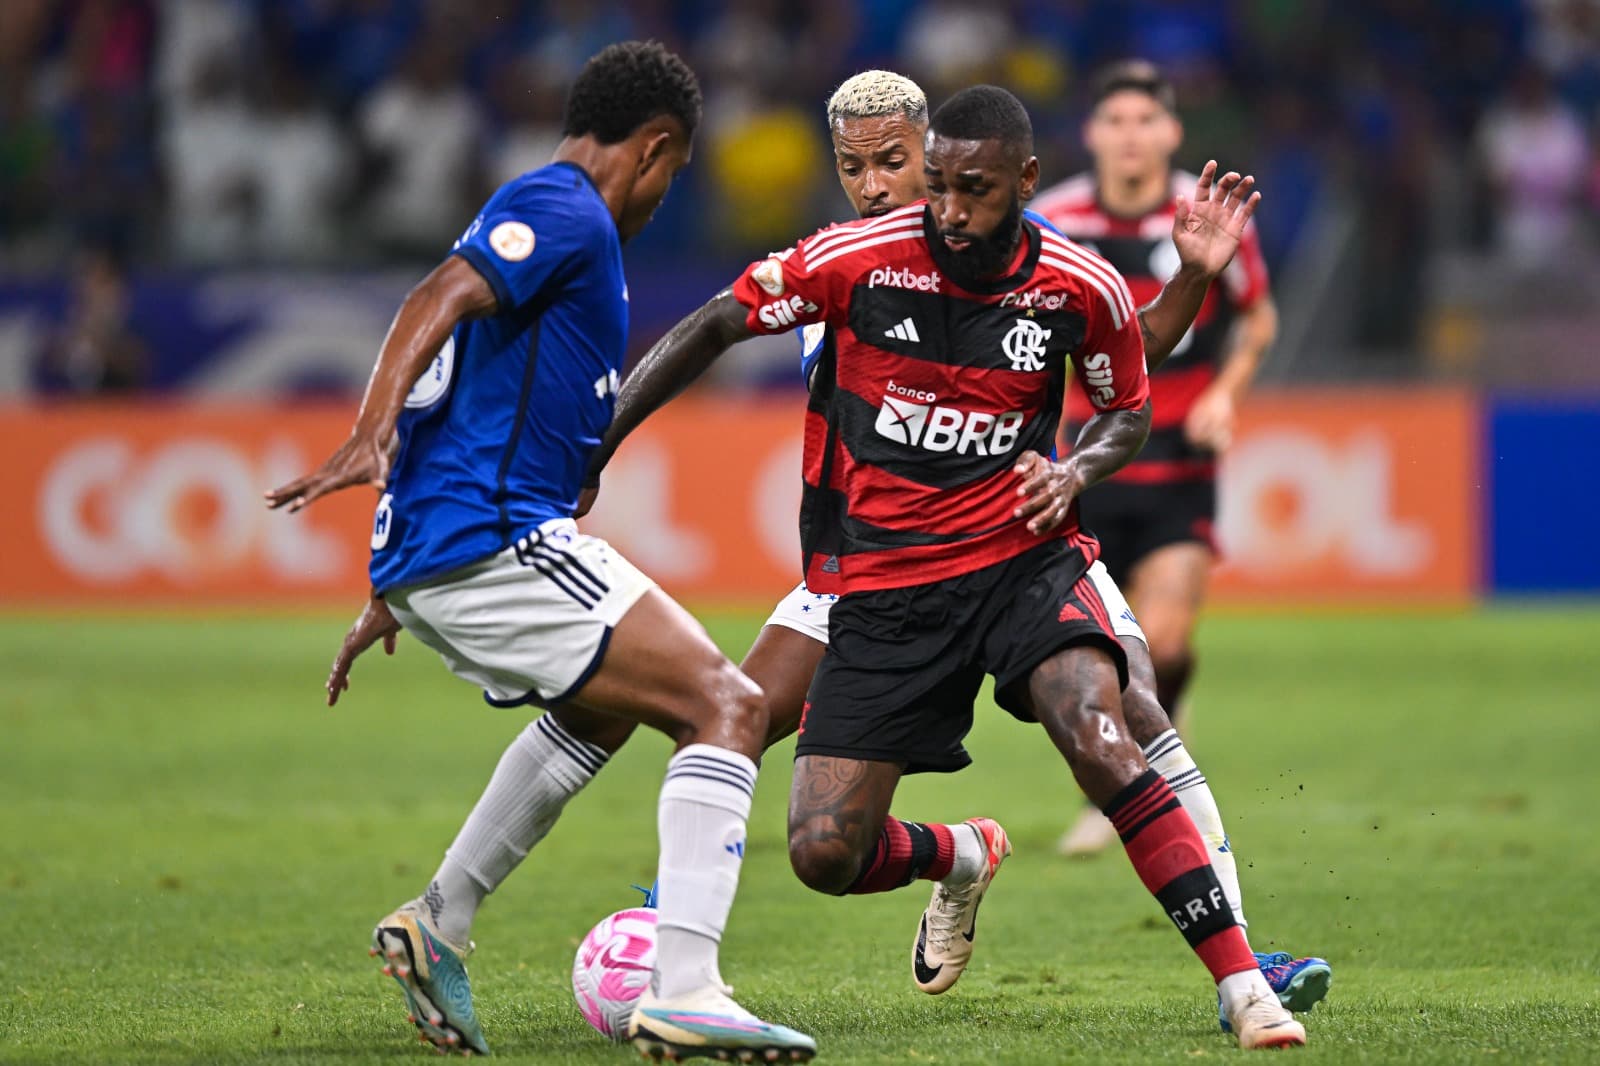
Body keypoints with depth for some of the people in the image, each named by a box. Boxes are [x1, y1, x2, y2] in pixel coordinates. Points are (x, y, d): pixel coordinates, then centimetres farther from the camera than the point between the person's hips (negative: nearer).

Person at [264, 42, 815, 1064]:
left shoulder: (532, 213, 25)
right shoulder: (566, 214, -6)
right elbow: (437, 299, -23)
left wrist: (391, 591, 36)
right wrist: (370, 438, -38)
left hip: (425, 555, 10)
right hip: (490, 544, -10)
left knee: (612, 697, 34)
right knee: (729, 707, -13)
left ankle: (437, 923, 28)